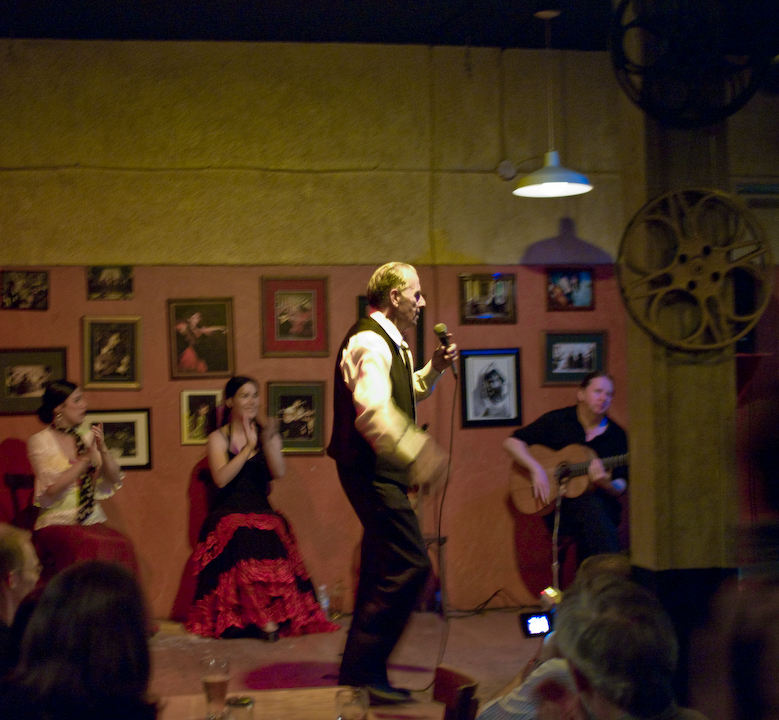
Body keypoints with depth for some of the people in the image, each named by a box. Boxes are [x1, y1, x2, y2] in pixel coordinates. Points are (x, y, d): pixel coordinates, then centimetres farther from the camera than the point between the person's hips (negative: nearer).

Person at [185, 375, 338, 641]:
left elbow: (279, 473, -2)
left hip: (263, 513, 2)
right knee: (243, 540, -34)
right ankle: (266, 620, -28)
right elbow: (221, 478, -9)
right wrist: (249, 447, -10)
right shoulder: (218, 438, 8)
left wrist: (267, 442, -17)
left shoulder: (267, 434, 15)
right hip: (228, 514, -2)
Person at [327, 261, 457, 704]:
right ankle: (362, 671, -6)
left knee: (384, 569, 14)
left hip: (381, 472, 11)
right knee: (411, 566, -13)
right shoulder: (369, 343, -17)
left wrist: (435, 368, 16)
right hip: (371, 469, -11)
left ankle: (362, 672, 24)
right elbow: (373, 411, -30)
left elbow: (407, 394, 33)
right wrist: (417, 454, -38)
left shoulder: (393, 344, 16)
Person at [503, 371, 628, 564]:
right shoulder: (557, 421, 4)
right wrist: (536, 469, -14)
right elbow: (511, 442, 0)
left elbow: (620, 488, 7)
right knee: (591, 506, -34)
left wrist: (606, 484, -18)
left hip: (601, 503, 2)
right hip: (557, 504, -2)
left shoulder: (616, 435, 9)